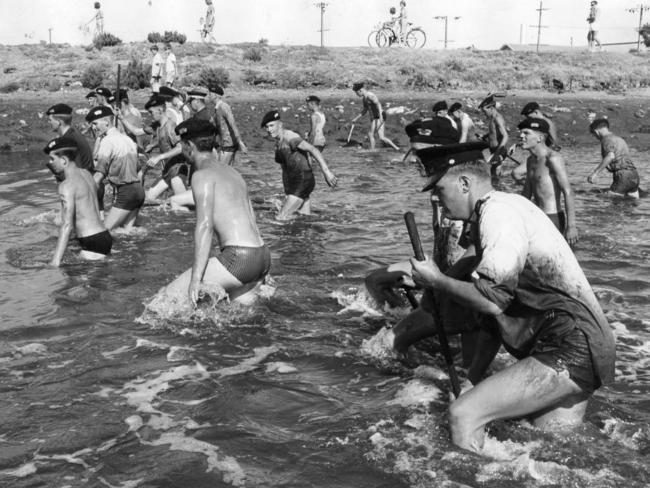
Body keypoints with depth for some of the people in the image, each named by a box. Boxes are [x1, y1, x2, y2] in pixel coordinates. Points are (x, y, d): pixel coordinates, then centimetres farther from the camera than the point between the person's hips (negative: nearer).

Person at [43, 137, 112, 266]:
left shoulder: (67, 185, -13)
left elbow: (67, 225, -23)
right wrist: (56, 174, 26)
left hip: (94, 243, -10)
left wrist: (55, 262, -26)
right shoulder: (86, 173, 13)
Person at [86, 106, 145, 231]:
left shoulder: (107, 141, -10)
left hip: (124, 192, -9)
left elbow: (100, 173, -16)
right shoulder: (127, 138, 16)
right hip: (138, 189, 9)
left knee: (105, 231, -8)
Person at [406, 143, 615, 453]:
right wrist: (473, 379, 19)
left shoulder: (499, 210, -13)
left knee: (463, 414, -15)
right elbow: (497, 308, 21)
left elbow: (490, 300, -23)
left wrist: (435, 281, -7)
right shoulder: (492, 213, 18)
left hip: (570, 353, -10)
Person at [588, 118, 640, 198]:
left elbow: (610, 156, -22)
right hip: (634, 174, 9)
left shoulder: (607, 139, -4)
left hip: (623, 174, -9)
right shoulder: (619, 139, 24)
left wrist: (595, 173, -26)